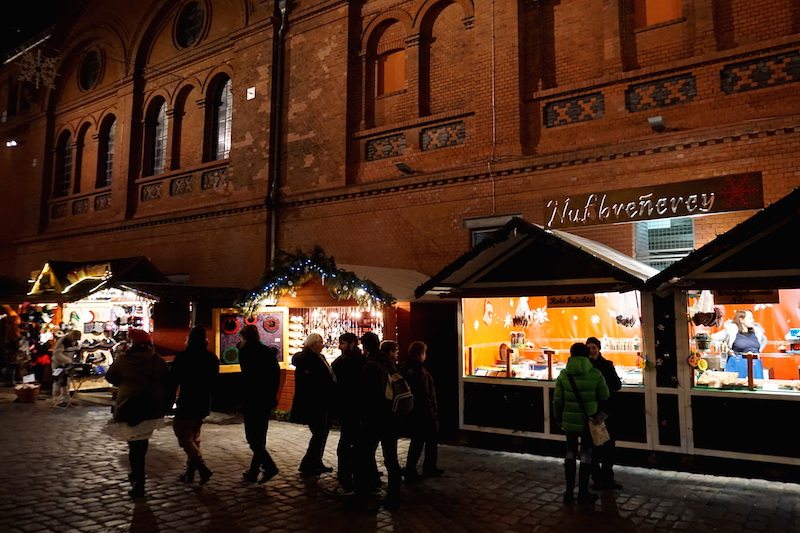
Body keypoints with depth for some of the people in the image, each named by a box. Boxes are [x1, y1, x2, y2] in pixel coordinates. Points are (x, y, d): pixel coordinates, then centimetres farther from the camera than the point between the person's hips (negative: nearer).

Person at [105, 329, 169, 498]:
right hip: (153, 409, 3)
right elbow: (166, 382, 3)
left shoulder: (123, 360, -6)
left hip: (130, 408, -3)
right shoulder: (158, 360, -1)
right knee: (143, 441, 23)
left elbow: (110, 377, 8)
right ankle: (137, 474, 33)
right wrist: (164, 404, 14)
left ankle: (139, 484, 2)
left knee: (135, 444, 4)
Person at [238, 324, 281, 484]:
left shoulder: (245, 352, -9)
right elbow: (276, 374, 6)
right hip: (266, 399, 6)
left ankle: (269, 466, -11)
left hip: (251, 399, -6)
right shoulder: (269, 352, 6)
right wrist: (272, 396, 11)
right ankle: (254, 471, 21)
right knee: (260, 436, 13)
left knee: (253, 437, -1)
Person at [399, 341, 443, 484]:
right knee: (431, 440, 10)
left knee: (416, 441, 17)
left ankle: (410, 472, 18)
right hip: (423, 412, -8)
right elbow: (424, 394, -21)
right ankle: (430, 469, 18)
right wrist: (432, 412, -12)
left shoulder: (403, 367, 4)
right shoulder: (418, 370, -22)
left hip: (411, 411, 8)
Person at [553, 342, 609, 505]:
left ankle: (569, 491, 18)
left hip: (569, 420, 2)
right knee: (586, 454, 11)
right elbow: (604, 396, -3)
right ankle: (583, 493, 16)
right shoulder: (595, 374, -13)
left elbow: (557, 400, -3)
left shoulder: (563, 375, -8)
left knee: (570, 452, 15)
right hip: (589, 421, -2)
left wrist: (558, 418, 11)